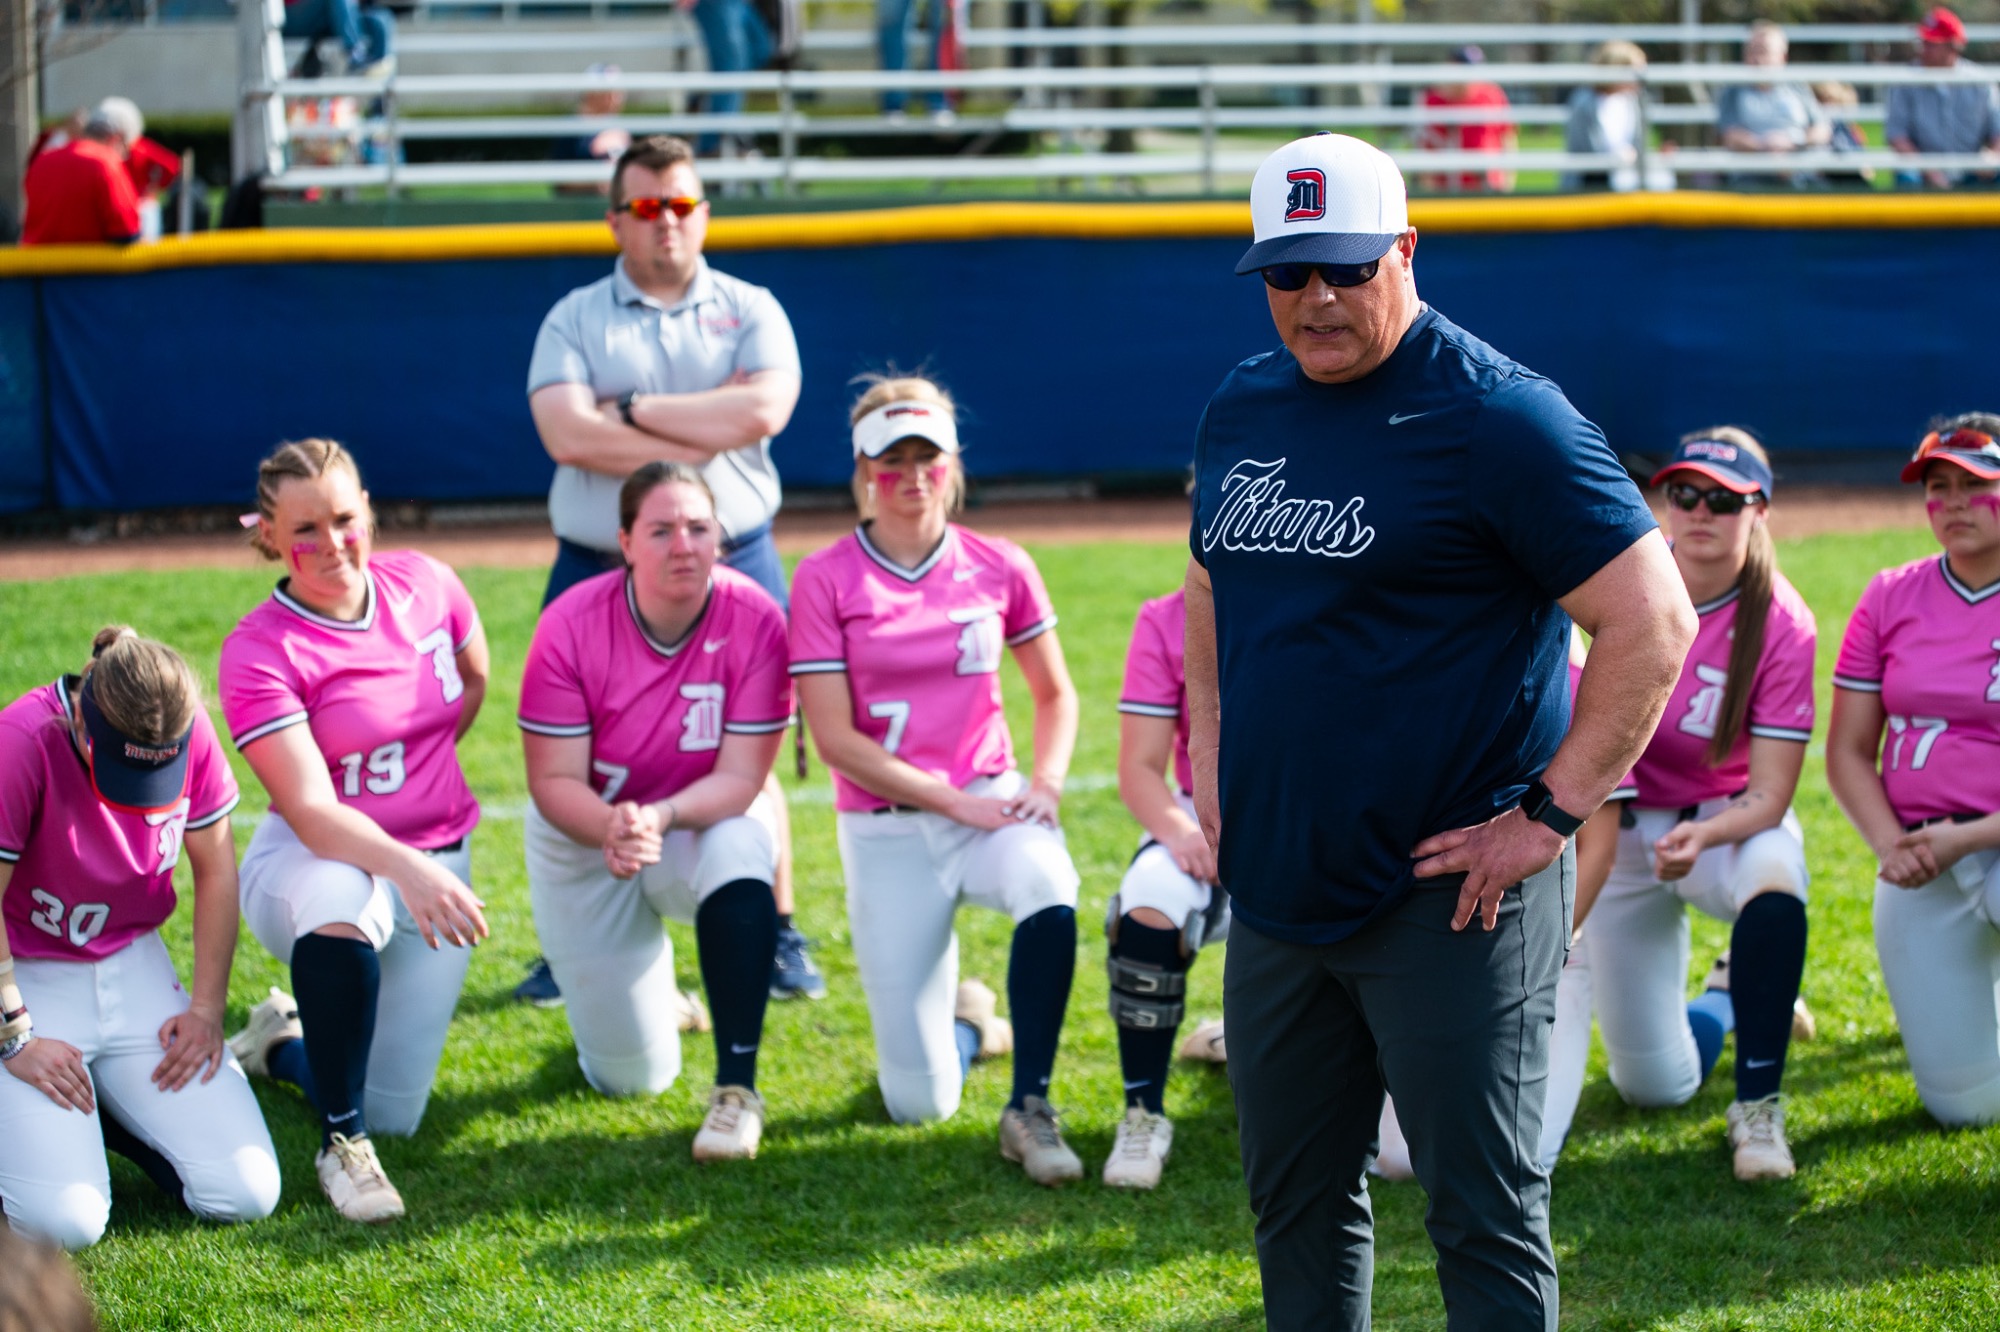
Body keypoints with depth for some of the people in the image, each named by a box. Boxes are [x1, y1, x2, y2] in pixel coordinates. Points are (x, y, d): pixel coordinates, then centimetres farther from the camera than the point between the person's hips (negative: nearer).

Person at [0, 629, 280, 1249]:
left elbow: (215, 869, 3)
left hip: (135, 971, 5)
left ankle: (103, 1110, 18)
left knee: (247, 1193, -6)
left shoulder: (189, 733, -11)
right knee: (67, 1221, -21)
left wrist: (207, 1009, 0)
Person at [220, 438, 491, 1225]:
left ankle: (282, 1043, 37)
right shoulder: (260, 651, -19)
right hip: (312, 862, -4)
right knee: (337, 904, -44)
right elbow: (311, 811, -28)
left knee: (392, 1117, 1)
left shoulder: (424, 585, -5)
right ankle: (342, 1145, -23)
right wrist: (404, 867, -44)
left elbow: (475, 681, 17)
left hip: (437, 863, 5)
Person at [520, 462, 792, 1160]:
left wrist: (662, 816, -42)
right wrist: (609, 827, -42)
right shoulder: (572, 624, -22)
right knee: (631, 1080, 1)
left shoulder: (756, 620, -23)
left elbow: (739, 777, -22)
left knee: (741, 852, -40)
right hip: (584, 832, 0)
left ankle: (737, 1088, -27)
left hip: (705, 819, 0)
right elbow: (554, 780, -20)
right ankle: (643, 988, 40)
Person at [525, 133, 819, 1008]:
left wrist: (631, 411, -11)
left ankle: (777, 938, 16)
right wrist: (701, 441, -14)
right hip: (599, 573, 0)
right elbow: (567, 436, -13)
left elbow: (762, 411, -14)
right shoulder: (574, 321, 4)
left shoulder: (750, 312, 6)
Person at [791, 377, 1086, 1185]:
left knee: (1048, 888, -38)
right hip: (885, 829, -1)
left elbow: (1055, 695, 13)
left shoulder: (999, 568, 2)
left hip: (991, 801, 1)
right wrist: (955, 802, -17)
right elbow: (835, 738, -10)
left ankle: (1030, 1109, -21)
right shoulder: (826, 579, -6)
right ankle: (963, 1017, 32)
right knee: (918, 1104, -6)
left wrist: (1045, 782, -7)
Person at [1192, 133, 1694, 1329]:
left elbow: (1654, 621, -15)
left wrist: (1550, 815, -16)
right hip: (1278, 891, 7)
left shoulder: (1497, 416, -12)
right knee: (1297, 1199, 14)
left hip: (1450, 897, -7)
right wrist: (1211, 766, 17)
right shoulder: (1242, 409, 10)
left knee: (1486, 1216, -5)